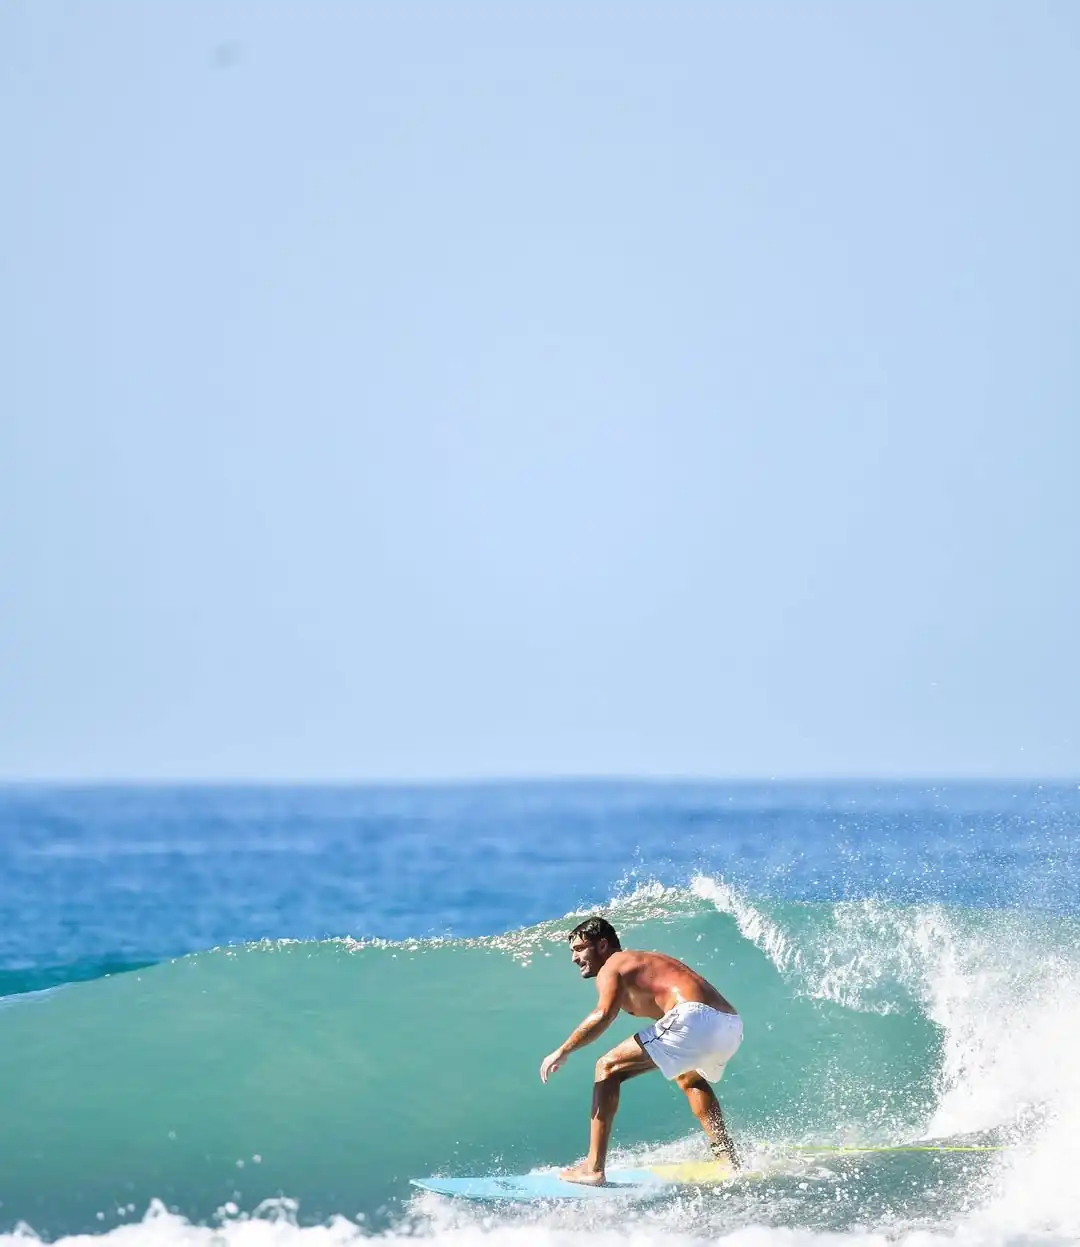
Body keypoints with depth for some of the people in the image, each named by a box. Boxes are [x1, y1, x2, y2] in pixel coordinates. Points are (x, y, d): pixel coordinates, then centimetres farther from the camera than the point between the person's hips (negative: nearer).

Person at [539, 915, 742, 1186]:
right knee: (688, 1077, 41)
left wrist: (563, 1051, -7)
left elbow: (604, 1015, -11)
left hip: (694, 1017, -9)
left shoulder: (612, 967, 7)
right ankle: (727, 1158, 35)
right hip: (732, 1027, 9)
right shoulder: (647, 962, 33)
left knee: (608, 1068, 0)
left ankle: (593, 1169, -7)